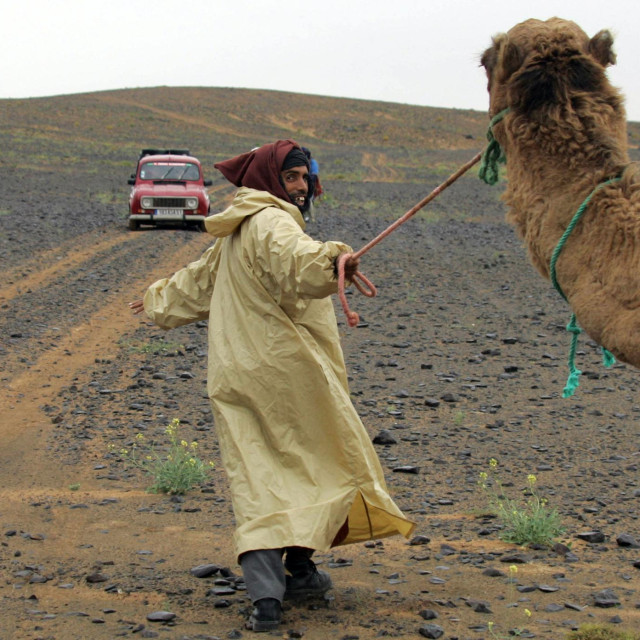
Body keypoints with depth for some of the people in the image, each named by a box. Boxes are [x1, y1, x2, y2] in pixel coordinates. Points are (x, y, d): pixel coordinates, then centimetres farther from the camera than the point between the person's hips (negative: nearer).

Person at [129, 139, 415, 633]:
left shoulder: (234, 236, 19)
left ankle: (265, 593, -12)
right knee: (327, 462, 11)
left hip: (235, 377, 8)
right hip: (285, 369, -8)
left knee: (257, 481, 1)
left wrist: (160, 302, 54)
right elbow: (297, 261, -35)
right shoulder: (272, 224, -11)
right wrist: (332, 259, -54)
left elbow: (197, 282, 36)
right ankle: (298, 567, 15)